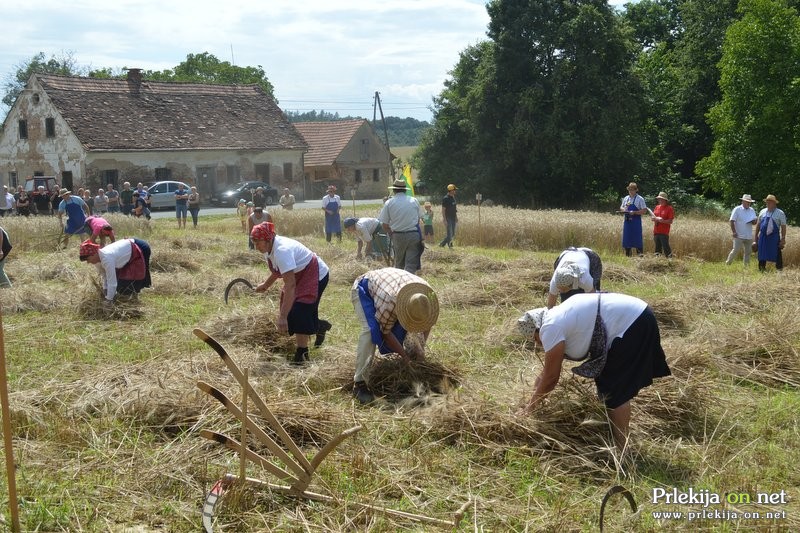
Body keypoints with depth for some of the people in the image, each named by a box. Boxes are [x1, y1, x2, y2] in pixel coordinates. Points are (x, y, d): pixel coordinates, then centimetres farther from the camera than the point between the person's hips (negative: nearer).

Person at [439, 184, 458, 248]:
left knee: (453, 234, 9)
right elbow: (443, 210, -16)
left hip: (453, 218, 8)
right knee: (449, 234, -9)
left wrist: (456, 217, 19)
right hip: (448, 218, -8)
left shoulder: (453, 197, 11)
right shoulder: (445, 199, -15)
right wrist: (444, 220, -20)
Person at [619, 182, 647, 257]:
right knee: (626, 237, 9)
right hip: (627, 221, 6)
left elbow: (644, 210, -10)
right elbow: (621, 207, 21)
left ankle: (639, 254, -1)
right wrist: (622, 209, -3)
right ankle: (627, 254, 19)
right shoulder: (626, 198, 12)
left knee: (637, 238, -6)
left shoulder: (640, 199, -6)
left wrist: (634, 212, -20)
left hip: (636, 221, -6)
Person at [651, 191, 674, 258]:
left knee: (666, 247, -9)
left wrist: (662, 221, -23)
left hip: (664, 232, -6)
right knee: (658, 248, 11)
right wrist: (653, 219, -5)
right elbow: (652, 217, 18)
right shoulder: (657, 207, 14)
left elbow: (670, 221, -9)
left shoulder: (669, 208, -5)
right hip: (656, 231, 6)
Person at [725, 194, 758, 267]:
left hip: (749, 236, 6)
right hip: (739, 236, -6)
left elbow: (754, 223, 13)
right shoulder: (737, 209, -5)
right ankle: (727, 263, 0)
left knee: (747, 252, 9)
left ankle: (746, 266, 17)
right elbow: (732, 221, -9)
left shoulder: (752, 210, 11)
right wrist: (734, 232, -16)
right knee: (735, 250, -9)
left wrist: (754, 221, -12)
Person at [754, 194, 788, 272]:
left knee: (777, 255, -2)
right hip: (763, 236, 4)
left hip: (774, 237, -4)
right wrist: (756, 236, 14)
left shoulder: (780, 213, -2)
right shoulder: (762, 212, 9)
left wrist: (783, 239, -9)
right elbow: (758, 224, 15)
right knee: (762, 255, 9)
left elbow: (783, 227, -4)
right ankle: (761, 270, 19)